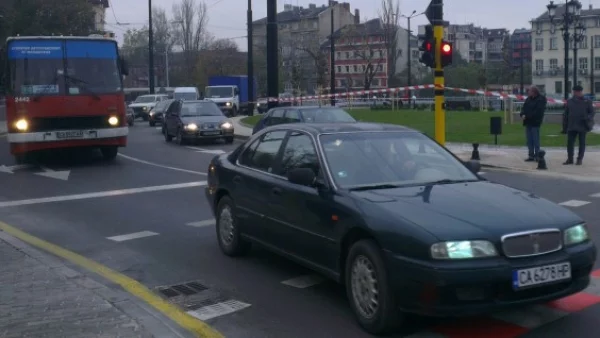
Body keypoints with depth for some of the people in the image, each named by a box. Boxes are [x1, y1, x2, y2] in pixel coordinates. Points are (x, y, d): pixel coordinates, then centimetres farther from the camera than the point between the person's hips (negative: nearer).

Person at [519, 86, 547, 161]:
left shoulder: (541, 99, -7)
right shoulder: (528, 99, 15)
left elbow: (538, 111, -16)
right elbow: (524, 108, 12)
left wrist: (527, 116, -18)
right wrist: (522, 114, -9)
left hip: (535, 122, -7)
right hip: (528, 122, 7)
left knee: (535, 140, -6)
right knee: (529, 140, 8)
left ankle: (536, 155, -1)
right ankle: (531, 155, 13)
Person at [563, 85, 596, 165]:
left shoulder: (587, 102, 1)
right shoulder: (569, 101, 8)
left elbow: (592, 112, 2)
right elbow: (566, 114, 12)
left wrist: (587, 118, -18)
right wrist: (566, 125, 8)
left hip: (582, 126, -2)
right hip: (571, 126, 2)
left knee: (582, 143, 4)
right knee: (570, 143, 1)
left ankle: (580, 159, 12)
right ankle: (570, 159, 11)